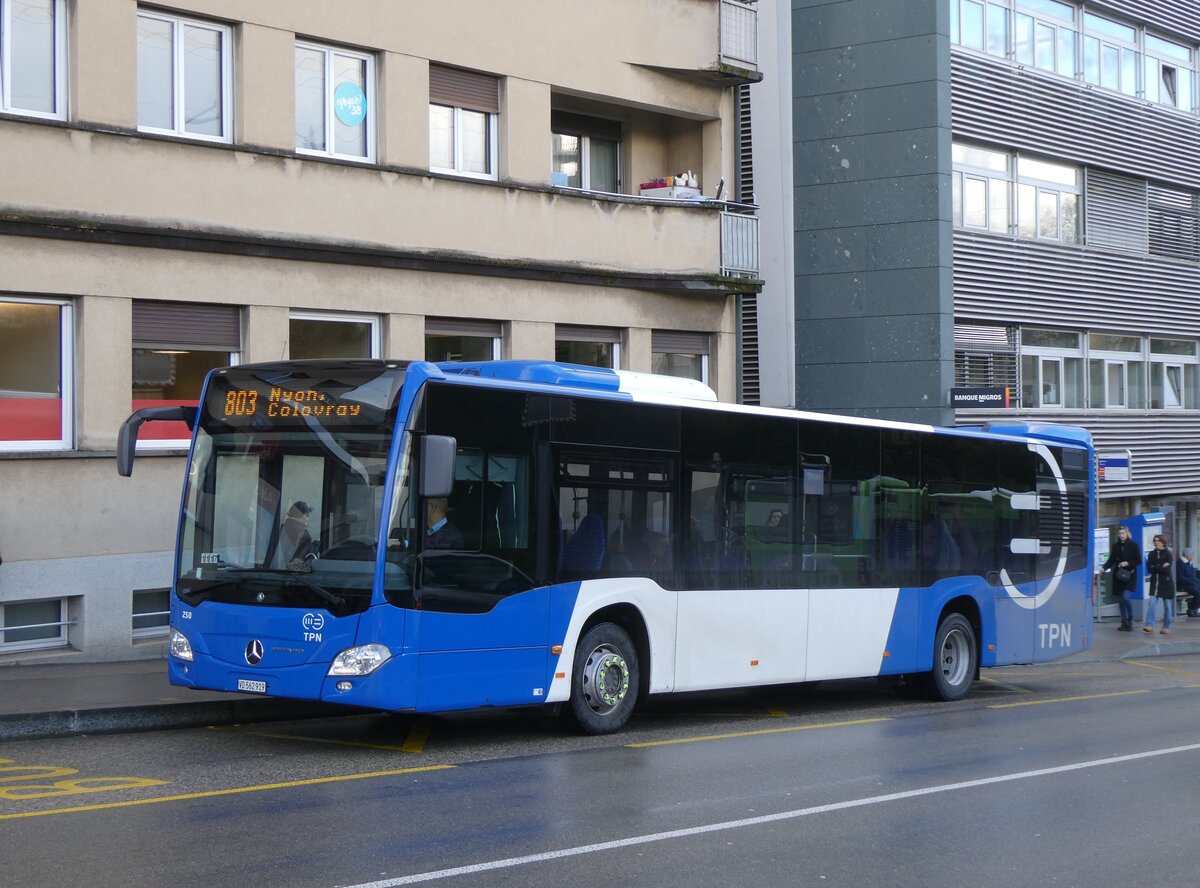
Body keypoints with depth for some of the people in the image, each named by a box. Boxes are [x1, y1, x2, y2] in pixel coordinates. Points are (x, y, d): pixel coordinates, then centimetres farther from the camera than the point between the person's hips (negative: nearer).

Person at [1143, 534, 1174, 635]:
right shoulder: (1152, 554, 8)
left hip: (1166, 583, -3)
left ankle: (1166, 627, 12)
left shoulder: (1168, 554, -4)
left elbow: (1166, 570, -15)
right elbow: (1149, 569, -4)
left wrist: (1155, 568, -11)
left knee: (1167, 606, 3)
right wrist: (1161, 567, -12)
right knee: (1151, 603, -11)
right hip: (1155, 582, 3)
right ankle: (1149, 625, -15)